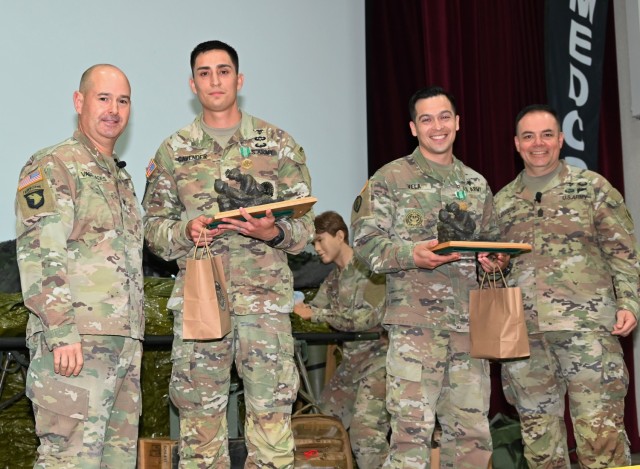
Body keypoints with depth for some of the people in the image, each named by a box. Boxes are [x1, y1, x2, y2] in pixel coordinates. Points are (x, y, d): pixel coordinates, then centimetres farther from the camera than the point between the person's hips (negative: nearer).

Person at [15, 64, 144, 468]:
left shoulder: (122, 177, 23)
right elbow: (38, 256, -13)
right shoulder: (51, 168, -3)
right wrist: (61, 334, -21)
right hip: (76, 341, -8)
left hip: (126, 343, 8)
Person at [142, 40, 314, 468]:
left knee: (272, 414, -3)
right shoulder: (174, 151, 11)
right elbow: (154, 227, 10)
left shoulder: (279, 144, 8)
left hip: (266, 299, -1)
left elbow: (305, 226, 7)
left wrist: (273, 232, -14)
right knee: (200, 415, 4)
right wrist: (187, 232, -11)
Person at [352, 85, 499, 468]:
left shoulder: (477, 184, 17)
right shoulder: (391, 178, 2)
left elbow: (493, 241, 25)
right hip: (415, 321, -5)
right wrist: (412, 254, -19)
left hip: (470, 321, 5)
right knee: (412, 427, -9)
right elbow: (365, 241, -4)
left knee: (472, 432, 7)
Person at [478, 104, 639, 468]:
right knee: (539, 436, 8)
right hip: (524, 331, 4)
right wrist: (493, 264, 2)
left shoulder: (593, 187, 6)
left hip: (587, 324, -4)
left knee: (601, 432, -7)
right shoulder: (502, 201, 16)